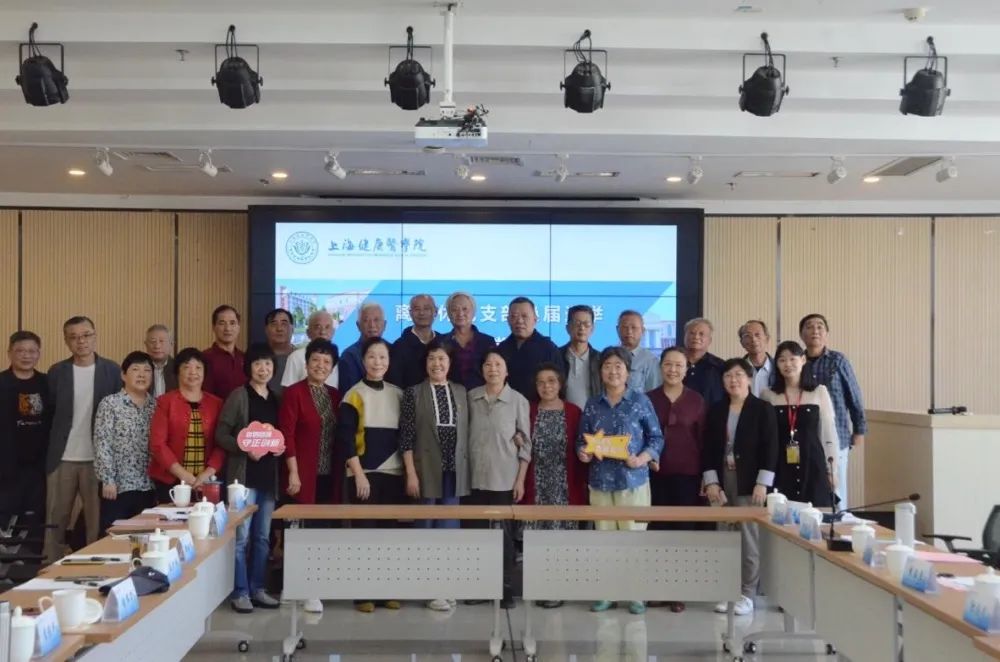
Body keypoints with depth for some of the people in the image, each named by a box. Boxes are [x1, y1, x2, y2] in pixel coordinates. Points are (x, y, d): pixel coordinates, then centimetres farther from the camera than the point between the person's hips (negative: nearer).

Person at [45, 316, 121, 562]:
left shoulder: (112, 370, 0)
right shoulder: (56, 372, 4)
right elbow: (48, 413, 6)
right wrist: (49, 450, 1)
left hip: (98, 458, -1)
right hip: (62, 459, 1)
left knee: (98, 522, 2)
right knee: (55, 521, 7)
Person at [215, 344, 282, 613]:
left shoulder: (276, 398, 12)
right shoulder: (238, 396, -4)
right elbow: (221, 435, -7)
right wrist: (246, 449, -20)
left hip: (269, 475, 6)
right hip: (244, 475, -5)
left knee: (262, 537, 11)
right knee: (241, 536, -4)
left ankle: (257, 589, 20)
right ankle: (239, 592, 5)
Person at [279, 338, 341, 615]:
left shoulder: (335, 395, 11)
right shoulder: (293, 392, -5)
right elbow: (286, 434, -10)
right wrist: (293, 472, -15)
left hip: (329, 474, 5)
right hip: (304, 474, -5)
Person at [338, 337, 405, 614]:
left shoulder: (399, 395, 9)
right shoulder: (354, 396, -3)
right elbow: (345, 439, -8)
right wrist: (359, 474, -13)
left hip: (393, 474, 4)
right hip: (364, 475, -4)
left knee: (390, 530, 6)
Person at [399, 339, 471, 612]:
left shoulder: (462, 392, 8)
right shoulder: (414, 393, -1)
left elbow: (467, 433, 8)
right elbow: (406, 437, -5)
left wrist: (466, 469, 4)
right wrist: (411, 474, -11)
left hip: (454, 471, 3)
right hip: (426, 471, -3)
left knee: (449, 529, 7)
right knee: (426, 529, 5)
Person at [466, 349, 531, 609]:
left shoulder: (518, 401, -4)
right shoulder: (471, 397, 3)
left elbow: (525, 444, -2)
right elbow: (465, 434, 9)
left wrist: (520, 480, -6)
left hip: (505, 479, -2)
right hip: (475, 477, 3)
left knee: (504, 533, 3)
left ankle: (506, 587, 12)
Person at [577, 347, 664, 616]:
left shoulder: (641, 401, -1)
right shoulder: (592, 404, 7)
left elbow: (656, 438, -1)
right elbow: (582, 439, 11)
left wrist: (641, 459, -16)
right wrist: (583, 452, -10)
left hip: (633, 479, -3)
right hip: (600, 480, 3)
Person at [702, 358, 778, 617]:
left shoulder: (763, 409, -1)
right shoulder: (716, 410, 10)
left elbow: (770, 448, -6)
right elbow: (708, 448, 8)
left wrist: (762, 483, -13)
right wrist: (711, 481, -1)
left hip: (748, 481, -4)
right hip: (721, 479, 4)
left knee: (748, 536, -2)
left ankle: (748, 594, 7)